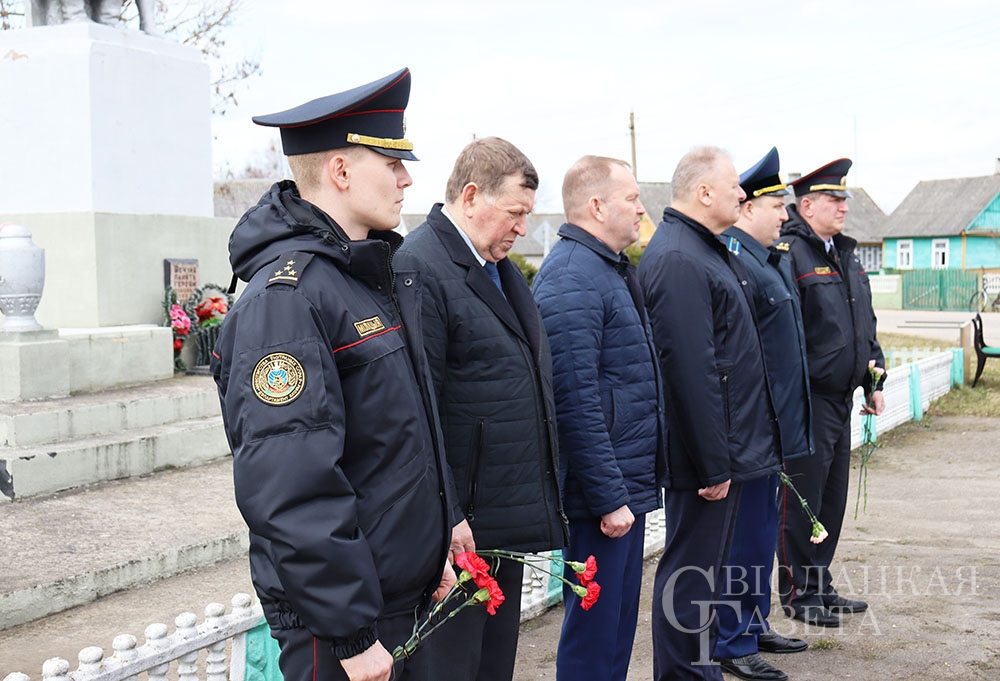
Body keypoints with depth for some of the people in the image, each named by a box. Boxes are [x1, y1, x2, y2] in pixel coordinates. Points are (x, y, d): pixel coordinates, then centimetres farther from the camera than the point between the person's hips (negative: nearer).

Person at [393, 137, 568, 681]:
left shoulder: (501, 268, 14)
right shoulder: (419, 269, -17)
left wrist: (542, 495, 17)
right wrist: (444, 517, -22)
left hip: (511, 522, 9)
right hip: (459, 527, -9)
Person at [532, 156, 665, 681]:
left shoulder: (611, 269, 15)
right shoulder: (571, 279, -18)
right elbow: (575, 401, -23)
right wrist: (609, 497, -21)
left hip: (628, 483, 10)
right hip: (605, 491, -10)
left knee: (619, 620, 18)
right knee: (595, 625, -1)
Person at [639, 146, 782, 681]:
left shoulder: (703, 250, 15)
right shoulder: (678, 260, -21)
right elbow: (691, 371, -25)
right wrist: (714, 464, -23)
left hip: (725, 452, 11)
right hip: (705, 456, -11)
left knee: (705, 569, 19)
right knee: (690, 576, 1)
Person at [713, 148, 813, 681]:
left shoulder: (773, 260, 14)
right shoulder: (733, 263, -18)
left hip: (774, 431, 10)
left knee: (761, 532, 18)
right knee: (744, 537, -1)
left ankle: (755, 626, 31)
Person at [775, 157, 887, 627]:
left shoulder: (846, 255, 16)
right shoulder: (788, 253, -13)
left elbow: (865, 324, 23)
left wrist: (874, 381, 19)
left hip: (841, 399, 9)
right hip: (807, 400, -9)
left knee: (833, 497, 15)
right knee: (802, 498, 0)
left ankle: (820, 585, 27)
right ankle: (797, 593, 12)